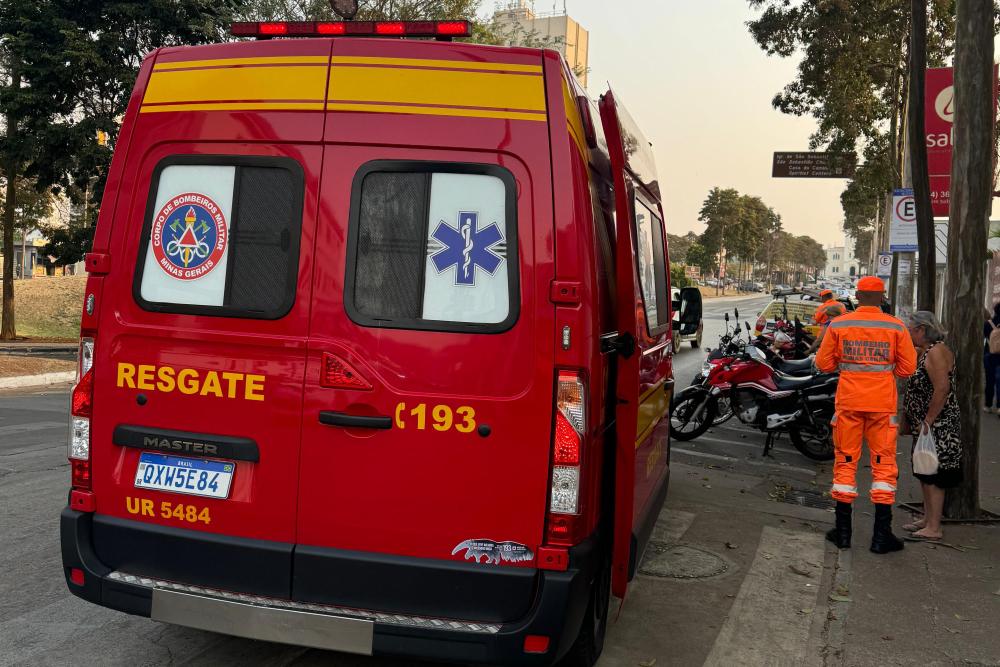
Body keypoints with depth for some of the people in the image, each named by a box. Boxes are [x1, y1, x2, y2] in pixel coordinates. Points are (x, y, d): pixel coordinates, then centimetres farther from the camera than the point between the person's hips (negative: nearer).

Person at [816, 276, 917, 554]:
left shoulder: (838, 325, -2)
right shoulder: (896, 327, -3)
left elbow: (823, 363, 2)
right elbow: (908, 367, -1)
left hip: (848, 402, 1)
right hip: (883, 403, -1)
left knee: (845, 462, 9)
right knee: (884, 463, 6)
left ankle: (843, 531, 12)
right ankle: (882, 535, 5)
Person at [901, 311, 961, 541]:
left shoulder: (936, 352, -17)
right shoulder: (925, 352, 15)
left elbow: (942, 388, -25)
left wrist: (927, 422, -23)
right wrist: (910, 421, 14)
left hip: (937, 426, -10)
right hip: (925, 427, 10)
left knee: (933, 475, -7)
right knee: (924, 474, 16)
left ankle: (934, 528, -3)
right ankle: (928, 518, 26)